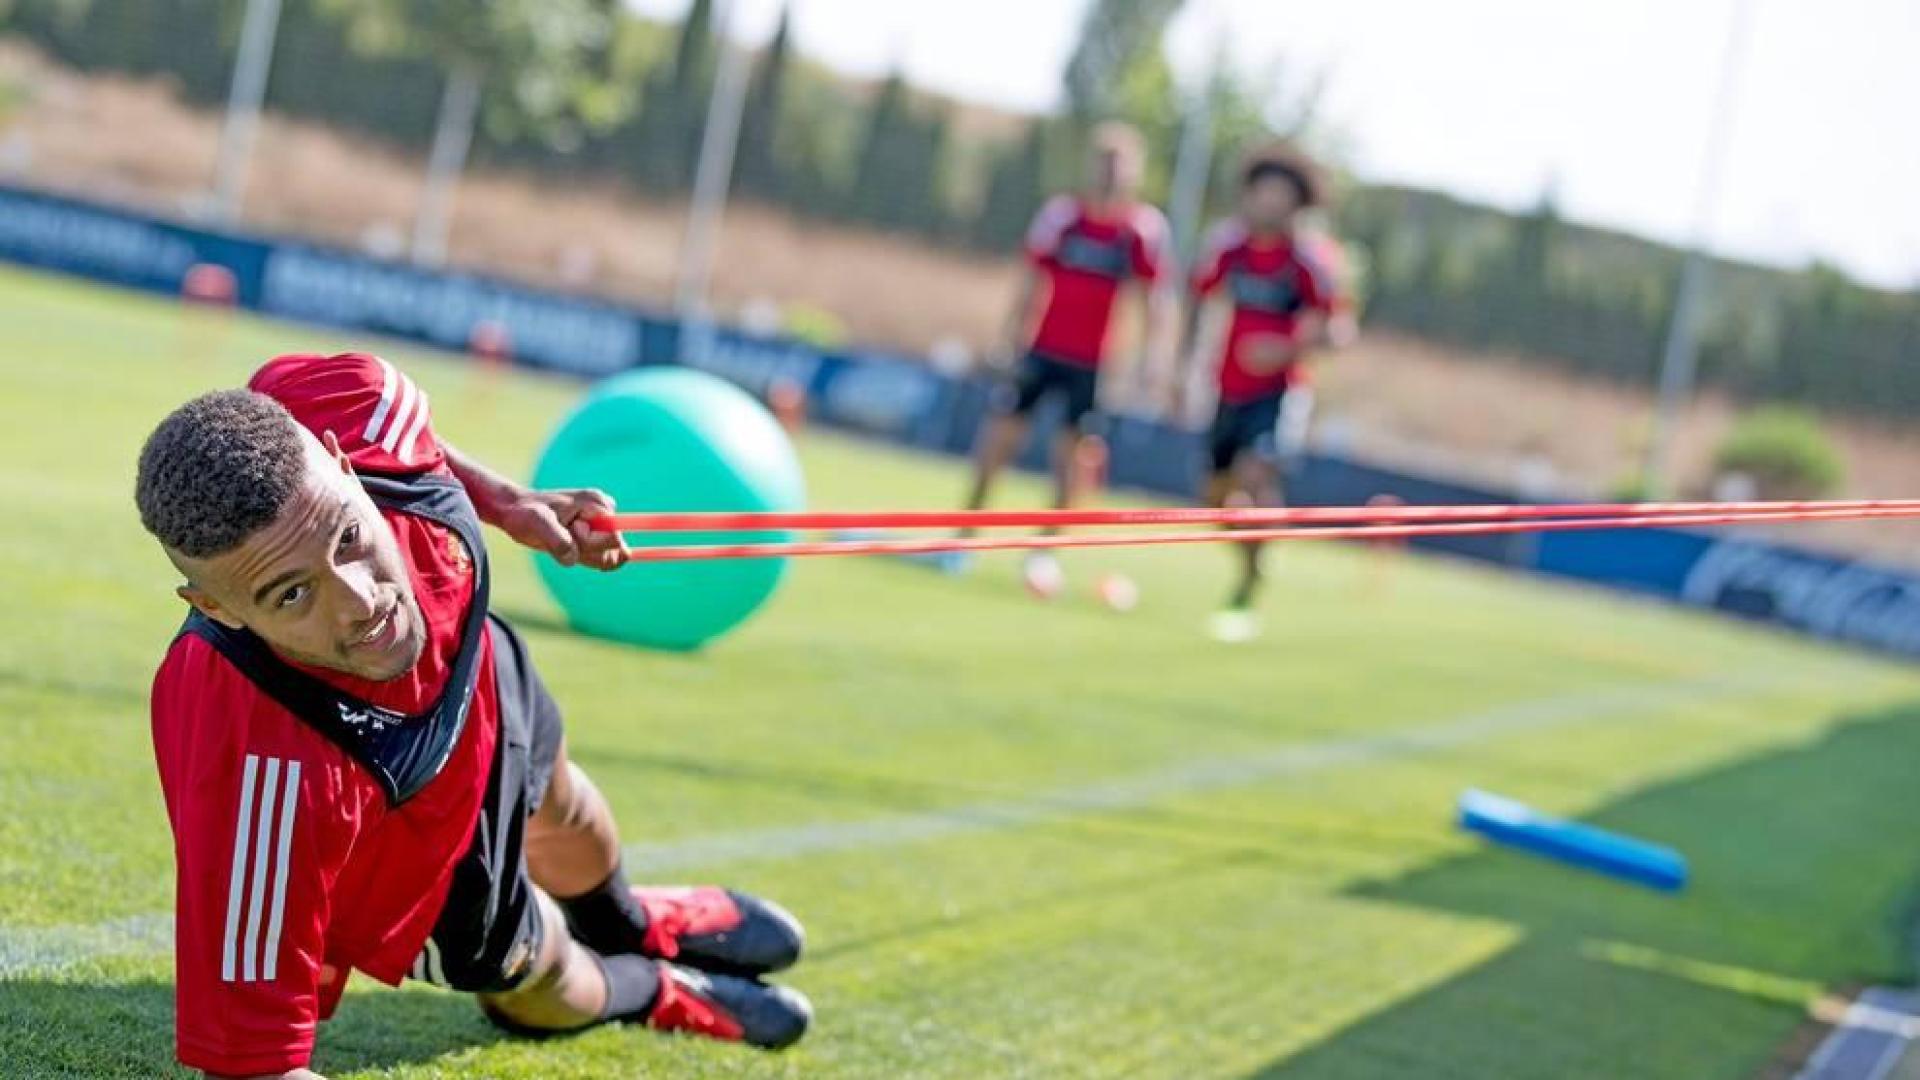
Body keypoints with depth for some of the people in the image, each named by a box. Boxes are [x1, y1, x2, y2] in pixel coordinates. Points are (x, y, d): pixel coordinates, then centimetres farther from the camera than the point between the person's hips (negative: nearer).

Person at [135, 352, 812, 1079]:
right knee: (540, 989, 24)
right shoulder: (266, 771, -54)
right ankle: (654, 991, 62)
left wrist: (506, 501, -8)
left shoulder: (349, 409, -40)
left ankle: (635, 927, 73)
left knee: (565, 815, 37)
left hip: (487, 689, 5)